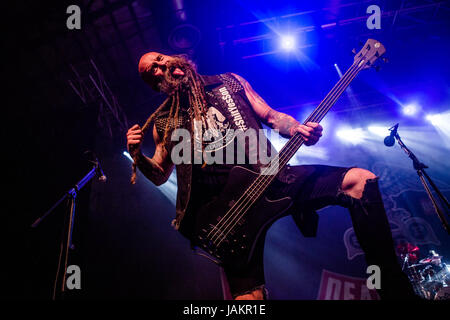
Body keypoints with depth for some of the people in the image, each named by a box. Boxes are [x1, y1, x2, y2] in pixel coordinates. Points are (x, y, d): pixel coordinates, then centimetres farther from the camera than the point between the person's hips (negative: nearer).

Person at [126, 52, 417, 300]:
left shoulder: (229, 81, 16)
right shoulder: (164, 122, 14)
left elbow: (272, 116, 15)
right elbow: (159, 175, 18)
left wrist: (298, 129, -6)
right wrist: (137, 156, -4)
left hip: (270, 176, 1)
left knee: (360, 180, -18)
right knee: (248, 295, -18)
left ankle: (397, 291, -13)